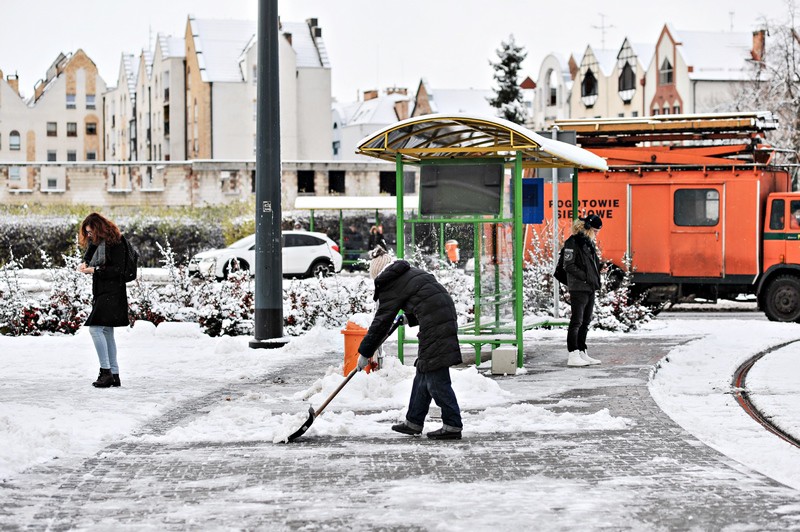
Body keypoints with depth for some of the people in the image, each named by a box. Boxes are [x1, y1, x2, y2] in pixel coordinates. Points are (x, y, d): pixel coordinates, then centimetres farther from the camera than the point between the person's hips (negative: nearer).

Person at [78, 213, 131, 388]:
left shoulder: (115, 242, -12)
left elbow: (118, 269, -16)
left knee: (95, 328, -17)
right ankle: (114, 375, 12)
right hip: (100, 292, 10)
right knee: (107, 333, 9)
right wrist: (85, 263, 1)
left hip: (112, 293, -10)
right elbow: (89, 255, 24)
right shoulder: (95, 242, 14)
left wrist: (94, 270, -18)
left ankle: (106, 371, -15)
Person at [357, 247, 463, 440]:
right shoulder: (411, 272, 20)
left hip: (434, 328, -10)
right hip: (446, 319, 10)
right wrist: (408, 317, 24)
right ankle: (413, 422, 22)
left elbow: (381, 322, -3)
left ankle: (453, 425, -4)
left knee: (436, 379, -5)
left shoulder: (391, 286, -4)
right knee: (423, 374, 15)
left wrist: (365, 353, 3)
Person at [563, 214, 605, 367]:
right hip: (578, 288, -9)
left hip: (590, 288, 9)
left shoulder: (589, 242, 15)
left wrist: (599, 270, 4)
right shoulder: (573, 242, -11)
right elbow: (569, 265, -15)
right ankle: (573, 355, -5)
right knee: (576, 321, -7)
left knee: (585, 322, 12)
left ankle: (582, 353, 18)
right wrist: (586, 277, -18)